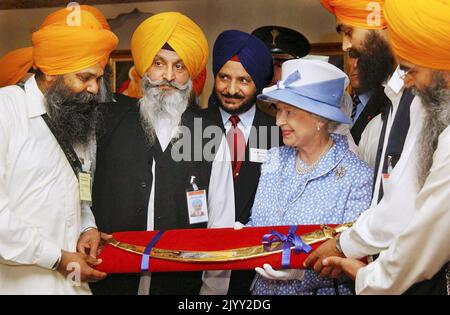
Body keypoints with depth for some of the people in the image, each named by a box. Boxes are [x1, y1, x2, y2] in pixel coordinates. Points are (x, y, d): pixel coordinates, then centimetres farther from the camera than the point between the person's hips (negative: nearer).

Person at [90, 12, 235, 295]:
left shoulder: (212, 137, 1)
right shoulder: (108, 120, 0)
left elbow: (220, 225, 2)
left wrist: (213, 289, 0)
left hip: (183, 283, 0)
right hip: (108, 281, 0)